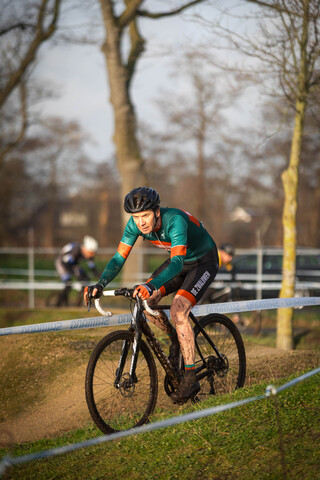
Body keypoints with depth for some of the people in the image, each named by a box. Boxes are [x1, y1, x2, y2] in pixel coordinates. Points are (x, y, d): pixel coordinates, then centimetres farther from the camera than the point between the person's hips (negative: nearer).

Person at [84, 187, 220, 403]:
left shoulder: (175, 220, -37)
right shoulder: (135, 224, -18)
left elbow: (177, 262, -47)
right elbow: (119, 258, -16)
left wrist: (151, 286, -62)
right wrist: (100, 284, -34)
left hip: (204, 261, -7)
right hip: (181, 260, 7)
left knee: (177, 310, -25)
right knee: (145, 300, -10)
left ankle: (190, 378, -21)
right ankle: (176, 339, 17)